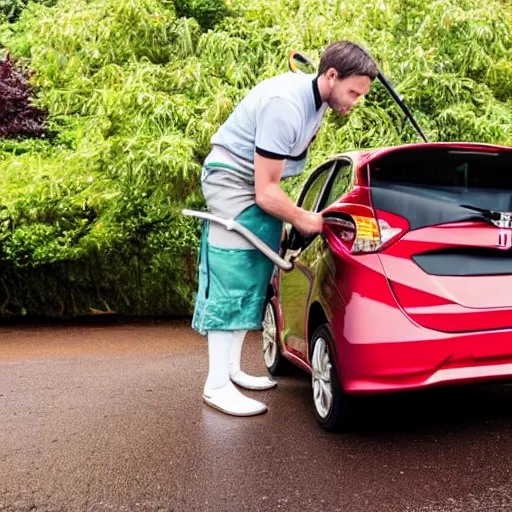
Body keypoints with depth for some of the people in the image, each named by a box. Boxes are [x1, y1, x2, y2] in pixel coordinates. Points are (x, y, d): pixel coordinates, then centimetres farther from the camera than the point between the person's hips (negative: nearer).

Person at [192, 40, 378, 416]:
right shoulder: (286, 104, -29)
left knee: (255, 279, 9)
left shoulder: (318, 97, 0)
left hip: (263, 183, 9)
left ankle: (233, 369, 18)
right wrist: (304, 220, -12)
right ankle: (217, 385, -8)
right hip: (233, 177, -9)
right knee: (232, 280, -13)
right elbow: (265, 192, -27)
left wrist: (286, 217, 14)